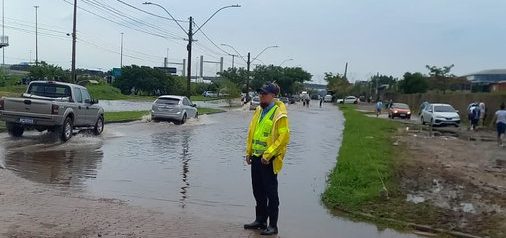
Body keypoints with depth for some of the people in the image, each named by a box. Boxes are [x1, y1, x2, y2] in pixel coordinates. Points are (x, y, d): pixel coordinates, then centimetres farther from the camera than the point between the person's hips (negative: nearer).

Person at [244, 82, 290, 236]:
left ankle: (273, 226, 11)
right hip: (256, 158, 8)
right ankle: (260, 220, 29)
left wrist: (268, 155, -20)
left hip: (269, 160, -8)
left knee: (271, 193, 1)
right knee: (258, 192, 16)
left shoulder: (279, 113, -13)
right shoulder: (259, 110, 11)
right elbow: (251, 132, 18)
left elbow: (284, 137, -20)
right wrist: (249, 152, 12)